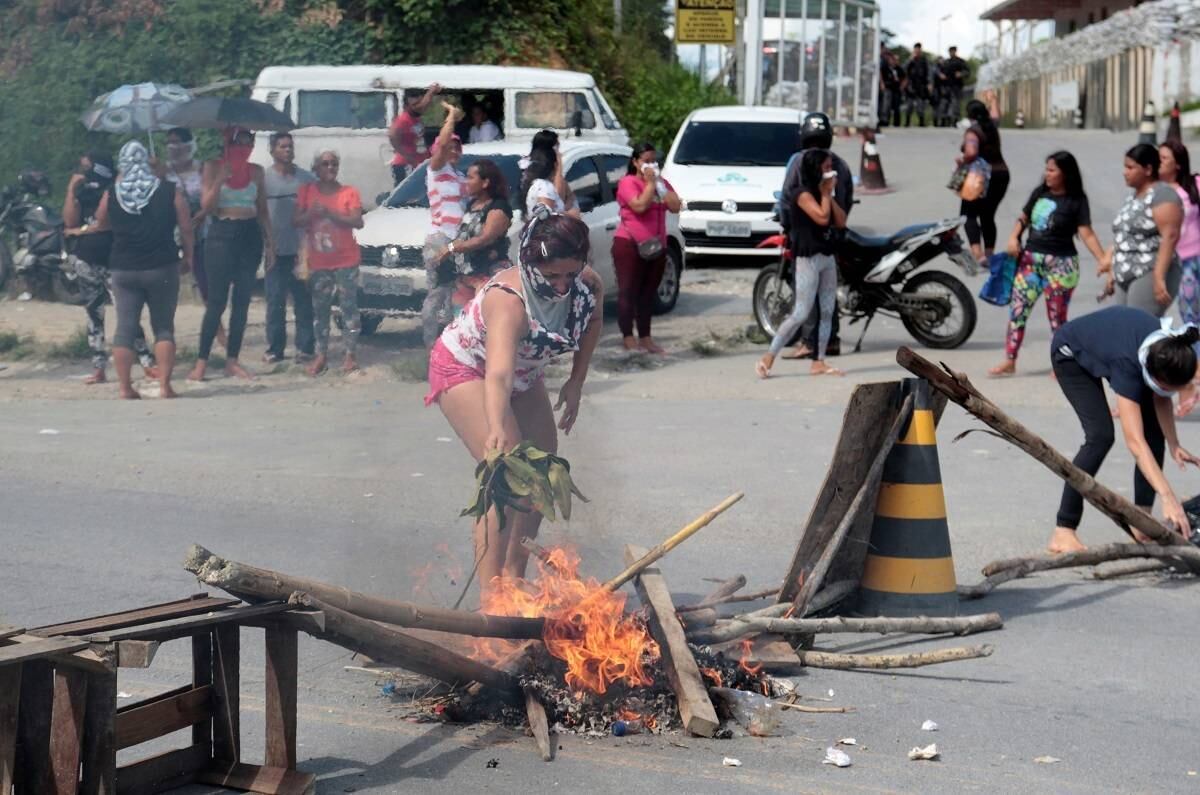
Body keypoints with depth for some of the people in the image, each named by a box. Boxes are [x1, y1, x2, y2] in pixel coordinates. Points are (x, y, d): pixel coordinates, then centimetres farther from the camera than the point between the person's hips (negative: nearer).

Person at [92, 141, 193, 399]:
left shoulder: (112, 194, -1)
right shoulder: (169, 191, -4)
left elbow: (101, 223, 15)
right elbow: (186, 228, -2)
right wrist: (188, 256, 13)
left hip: (124, 269, 1)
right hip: (162, 268, -1)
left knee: (125, 329, 4)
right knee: (163, 328, 7)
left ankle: (125, 388, 1)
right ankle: (164, 385, 0)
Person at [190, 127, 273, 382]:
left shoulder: (256, 171, 9)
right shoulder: (213, 167, 0)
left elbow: (263, 210, 12)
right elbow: (206, 206, -5)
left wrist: (270, 243, 6)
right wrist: (220, 179, -18)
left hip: (250, 235, 4)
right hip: (222, 234, -4)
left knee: (242, 301, 4)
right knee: (217, 301, -7)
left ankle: (232, 360, 10)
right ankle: (202, 361, -4)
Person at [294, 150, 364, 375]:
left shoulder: (349, 192, -3)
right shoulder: (307, 191, 4)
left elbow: (358, 222, -12)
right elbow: (296, 221, 1)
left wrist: (330, 213, -19)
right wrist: (311, 213, -19)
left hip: (346, 260, -2)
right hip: (318, 261, 2)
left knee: (349, 306, -3)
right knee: (320, 308, 5)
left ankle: (351, 354, 1)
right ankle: (321, 354, 10)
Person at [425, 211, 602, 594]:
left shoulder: (589, 285, -22)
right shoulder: (508, 299, -42)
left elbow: (592, 322, 4)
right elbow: (498, 375, -57)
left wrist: (577, 382, 2)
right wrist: (497, 429, -72)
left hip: (524, 373, 8)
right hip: (464, 369, -8)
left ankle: (514, 576, 22)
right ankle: (490, 595, -23)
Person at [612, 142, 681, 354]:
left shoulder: (661, 183, 16)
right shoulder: (628, 182, -5)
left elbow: (675, 206, 2)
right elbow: (640, 205, -21)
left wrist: (659, 184, -4)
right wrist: (650, 183, -11)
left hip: (655, 246, 7)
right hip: (630, 244, -7)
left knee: (649, 293, 9)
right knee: (628, 292, -6)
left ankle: (645, 338, 14)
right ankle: (628, 338, -6)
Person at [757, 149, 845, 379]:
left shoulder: (821, 194, 14)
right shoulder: (804, 195, -11)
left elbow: (841, 221, 8)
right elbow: (822, 217, -24)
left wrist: (829, 194, 1)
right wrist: (825, 193, -11)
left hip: (828, 257, 8)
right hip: (809, 258, -8)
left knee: (827, 312, 6)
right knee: (800, 314, -11)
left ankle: (819, 362, 10)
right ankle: (768, 358, -7)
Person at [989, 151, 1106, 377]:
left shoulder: (1077, 201, -9)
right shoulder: (1039, 193, 5)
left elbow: (1087, 234, -14)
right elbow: (1023, 218, 16)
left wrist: (1104, 261, -24)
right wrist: (1014, 237, -3)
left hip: (1060, 264, -5)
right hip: (1030, 260, 5)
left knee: (1057, 316, 2)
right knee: (1017, 310, 2)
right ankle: (1009, 361, 7)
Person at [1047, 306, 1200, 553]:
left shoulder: (1167, 353, -30)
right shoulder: (1127, 363, -45)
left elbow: (1161, 399, -8)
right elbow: (1135, 441, -50)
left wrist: (1174, 445, -21)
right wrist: (1168, 497, -56)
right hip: (1071, 354, -7)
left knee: (1155, 428, -6)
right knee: (1100, 436, -22)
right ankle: (1063, 532, -18)